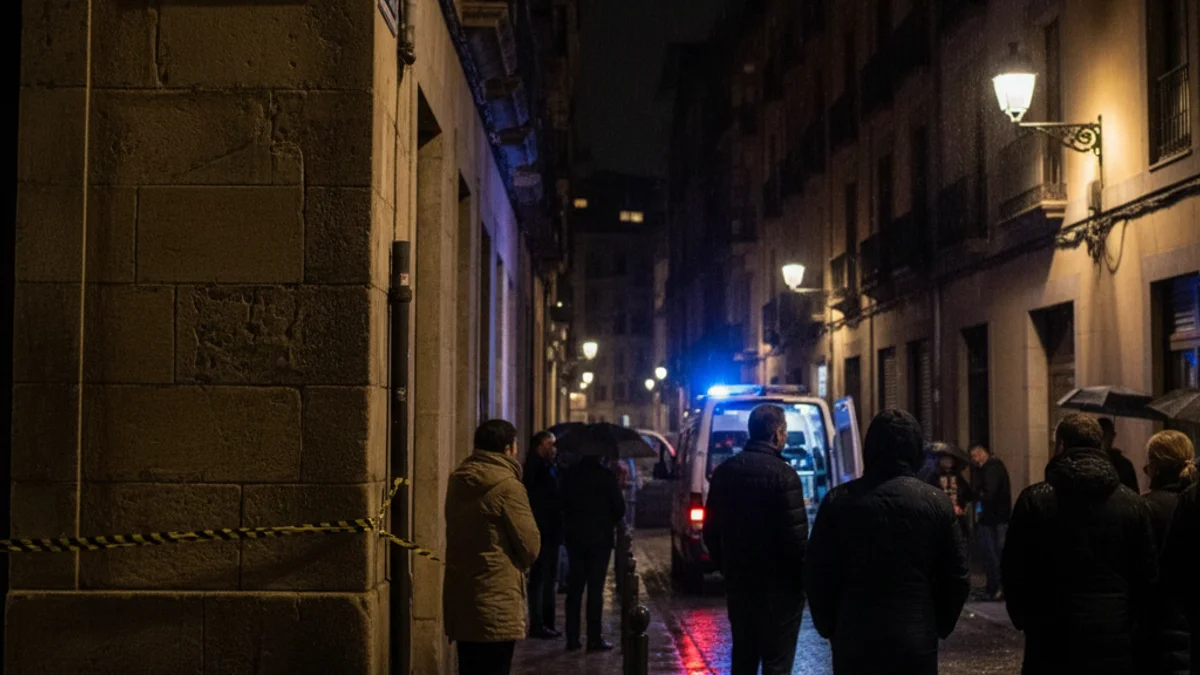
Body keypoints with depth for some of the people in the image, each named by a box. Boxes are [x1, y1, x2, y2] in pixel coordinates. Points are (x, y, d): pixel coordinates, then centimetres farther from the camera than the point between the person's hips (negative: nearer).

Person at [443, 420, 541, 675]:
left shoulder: (458, 481, 8)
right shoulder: (507, 486, -14)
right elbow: (530, 545, -11)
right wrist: (520, 565, 9)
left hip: (460, 594, 7)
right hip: (496, 600, -7)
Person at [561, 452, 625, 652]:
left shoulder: (570, 475, 0)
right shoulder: (605, 476, -11)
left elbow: (564, 504, 7)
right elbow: (619, 507, -6)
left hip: (575, 537, 4)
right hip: (600, 537, -4)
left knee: (574, 588, 10)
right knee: (595, 589, -2)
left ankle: (572, 638, 10)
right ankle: (595, 639, -2)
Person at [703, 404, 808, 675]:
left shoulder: (724, 471, 5)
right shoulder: (782, 474, -16)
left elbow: (711, 530, 12)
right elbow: (795, 537, -19)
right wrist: (805, 578, -6)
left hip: (738, 583, 7)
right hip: (778, 586, -6)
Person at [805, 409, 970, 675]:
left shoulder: (838, 500, -4)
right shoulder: (936, 502, -3)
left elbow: (816, 574, 0)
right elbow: (957, 577, 0)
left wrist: (829, 628, 13)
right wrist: (939, 627, 14)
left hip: (853, 639, 0)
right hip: (916, 640, 0)